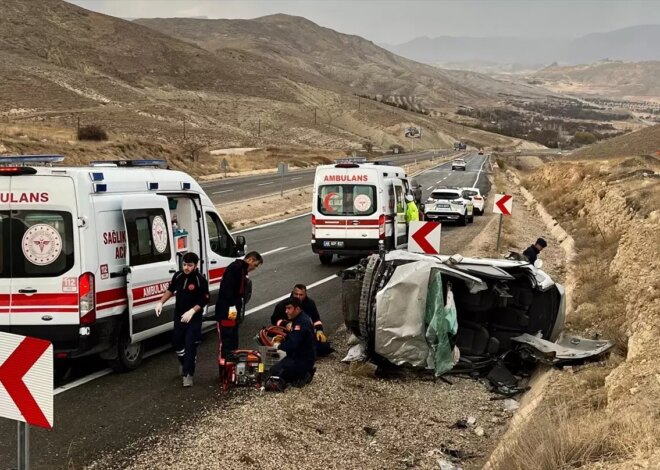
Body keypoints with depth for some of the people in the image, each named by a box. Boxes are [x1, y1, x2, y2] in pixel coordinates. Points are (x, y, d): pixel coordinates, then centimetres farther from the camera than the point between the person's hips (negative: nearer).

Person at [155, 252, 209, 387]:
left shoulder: (200, 281, -17)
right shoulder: (178, 276, -1)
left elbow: (204, 300, -14)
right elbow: (170, 290, 14)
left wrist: (192, 311, -26)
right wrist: (161, 302, 3)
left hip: (193, 318, -6)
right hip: (179, 316, 6)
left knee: (190, 345, -8)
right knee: (176, 342, 17)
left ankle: (188, 375, -4)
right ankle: (184, 362, 45)